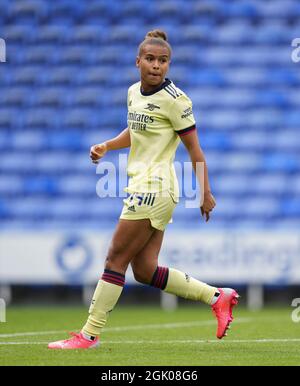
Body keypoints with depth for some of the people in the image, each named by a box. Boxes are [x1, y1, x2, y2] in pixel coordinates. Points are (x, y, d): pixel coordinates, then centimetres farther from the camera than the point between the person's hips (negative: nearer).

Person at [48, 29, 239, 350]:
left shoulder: (174, 100, -11)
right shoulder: (134, 92, 12)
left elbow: (194, 148, -8)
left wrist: (205, 192, -7)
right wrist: (106, 146, 13)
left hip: (154, 188, -9)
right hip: (143, 188, 9)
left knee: (116, 259, -5)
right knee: (144, 270, 7)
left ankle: (90, 334, 2)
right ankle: (216, 297, 15)